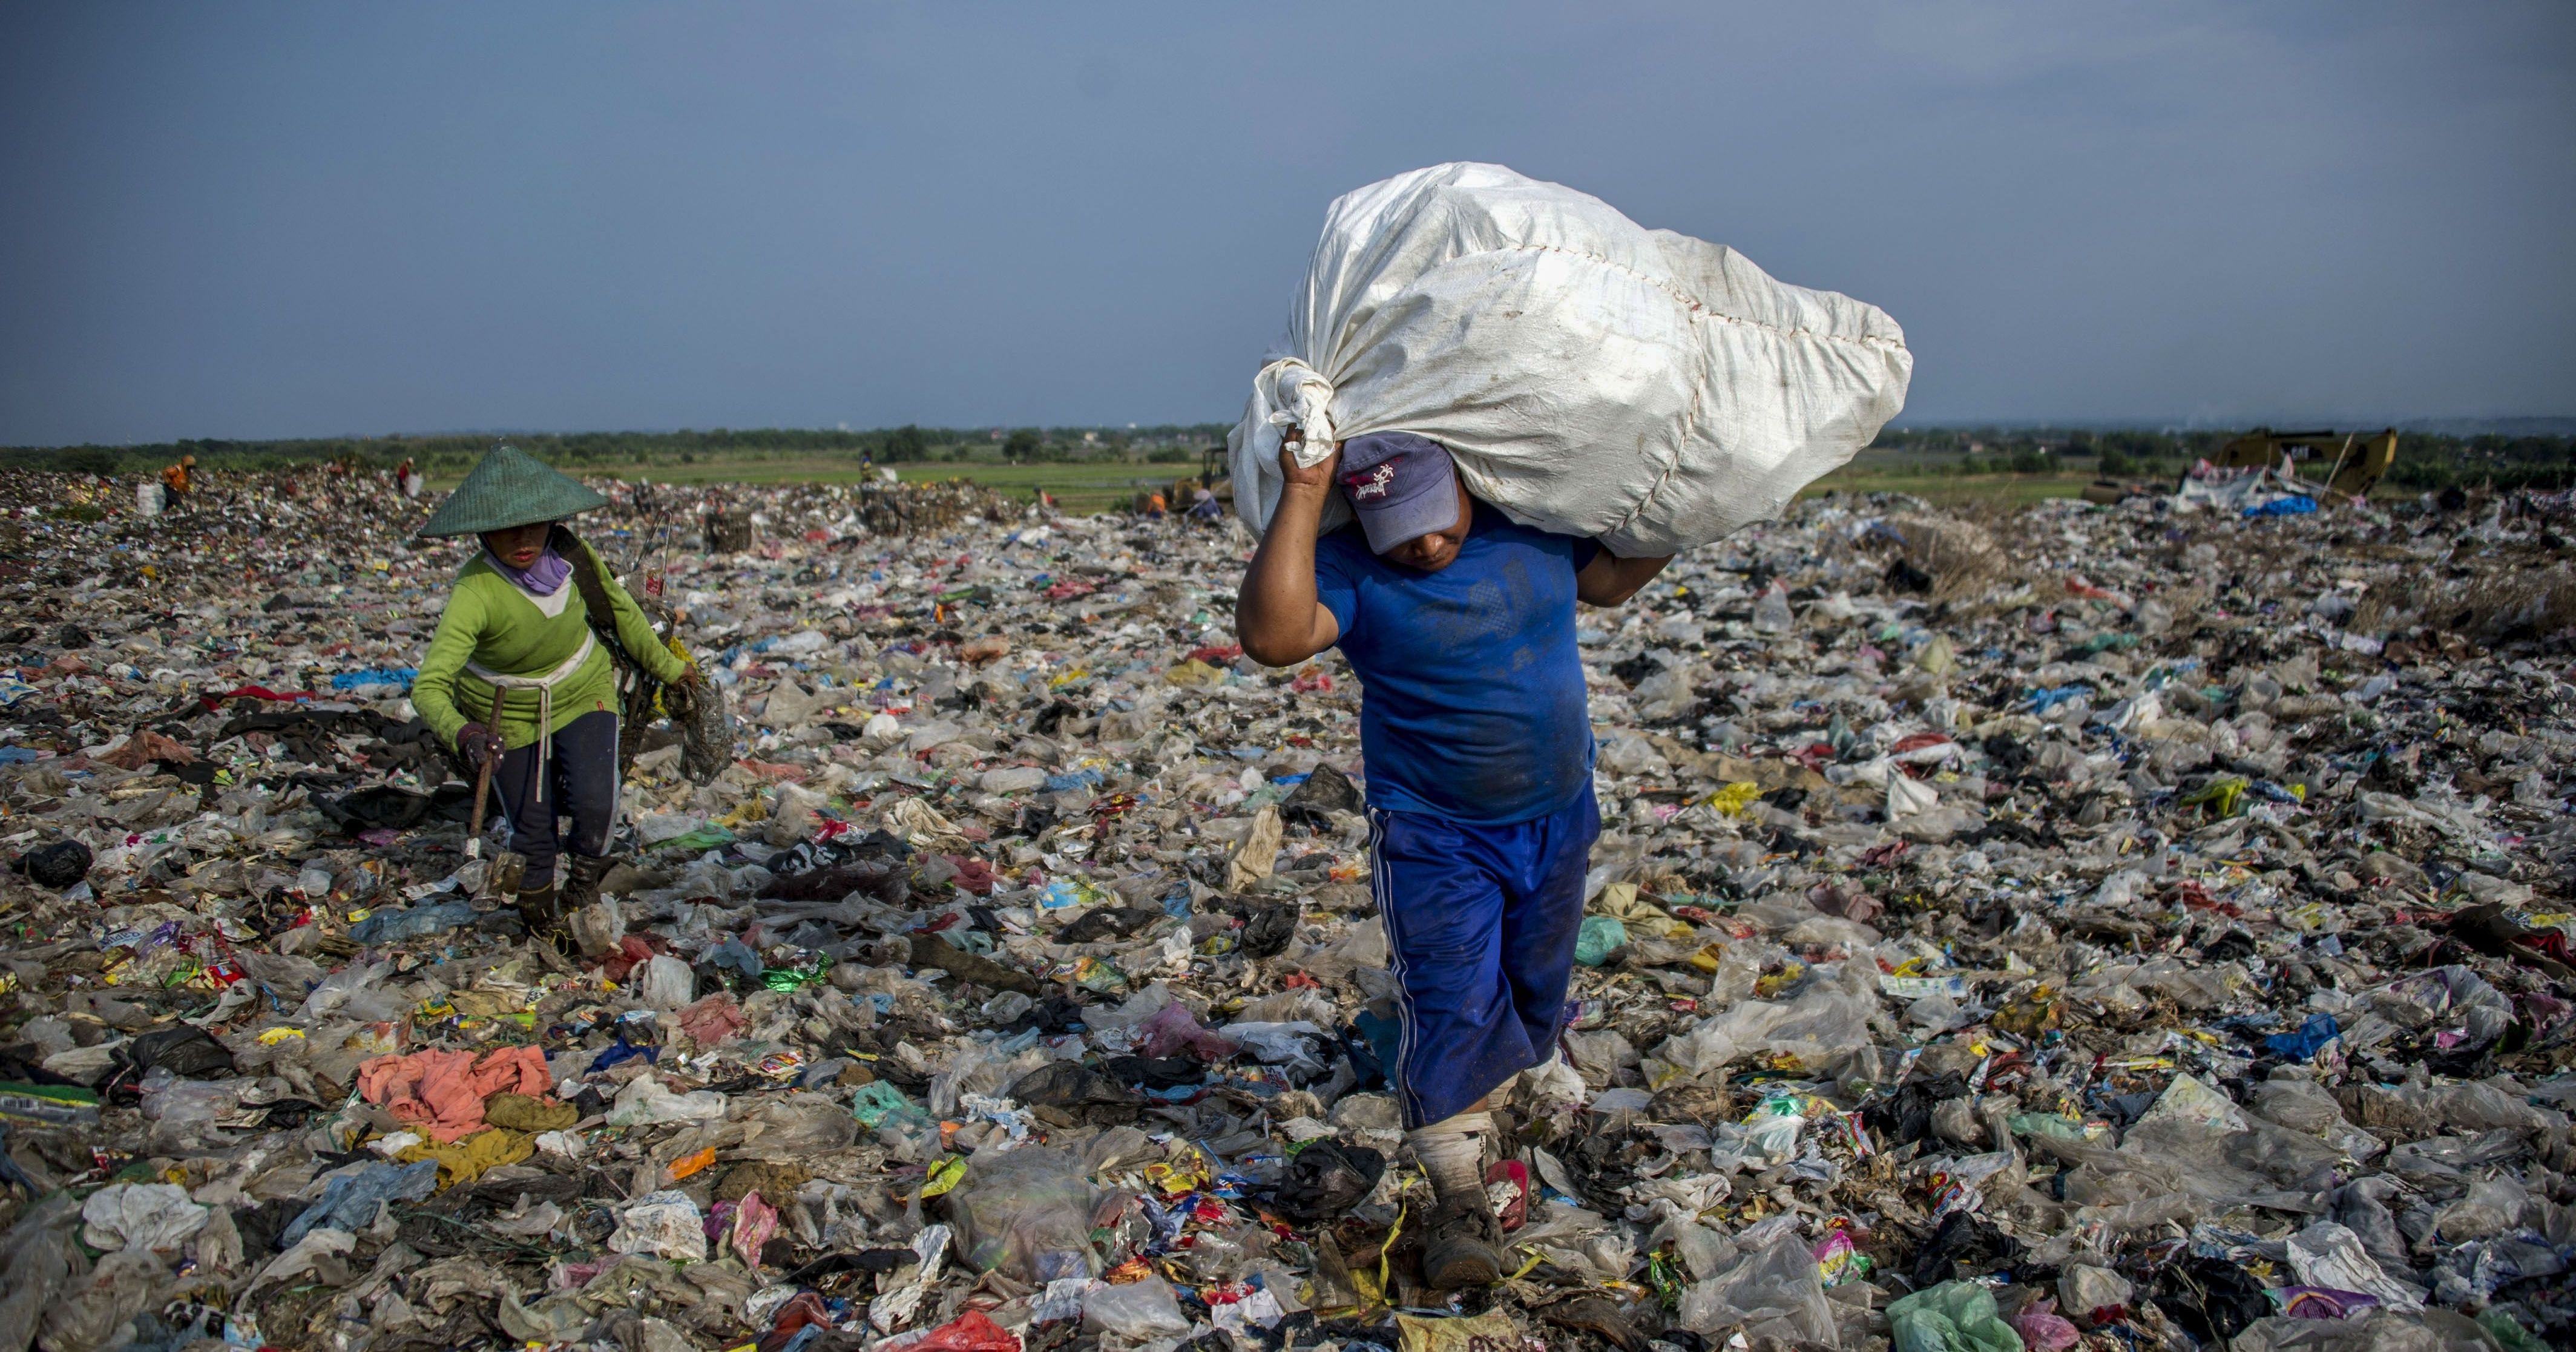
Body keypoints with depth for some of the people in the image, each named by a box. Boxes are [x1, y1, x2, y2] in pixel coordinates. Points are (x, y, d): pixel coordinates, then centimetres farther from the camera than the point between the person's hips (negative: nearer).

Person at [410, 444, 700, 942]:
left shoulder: (570, 556, -21)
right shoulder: (474, 593, -34)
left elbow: (619, 609, -1)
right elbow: (429, 685, -41)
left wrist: (667, 666, 11)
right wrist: (460, 733, -61)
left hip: (583, 694, 2)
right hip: (508, 714, -2)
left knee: (594, 802, -15)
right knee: (533, 829, 7)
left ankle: (585, 874, 20)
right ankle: (537, 900, 41)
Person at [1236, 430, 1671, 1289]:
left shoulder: (1533, 524, -4)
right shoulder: (1352, 568, -18)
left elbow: (1611, 579, 14)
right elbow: (1271, 637, -38)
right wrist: (1302, 496, -38)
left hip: (1557, 818, 5)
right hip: (1435, 838, -5)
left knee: (1535, 990, 20)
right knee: (1451, 1003, -10)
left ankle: (1479, 1096, 46)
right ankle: (1459, 1195, 4)